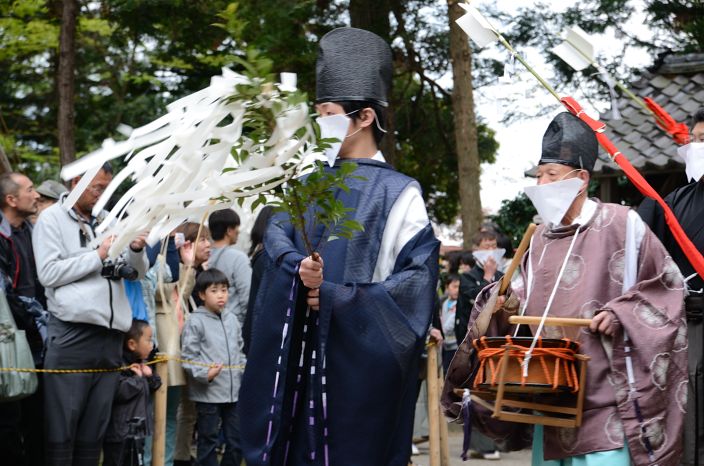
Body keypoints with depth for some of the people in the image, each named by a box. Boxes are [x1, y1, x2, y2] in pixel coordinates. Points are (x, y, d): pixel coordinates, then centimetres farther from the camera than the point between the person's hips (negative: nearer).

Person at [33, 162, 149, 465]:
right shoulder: (52, 219, 2)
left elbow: (137, 272, 18)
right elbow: (48, 273, -10)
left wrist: (137, 250, -3)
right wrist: (98, 256, -8)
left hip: (110, 334, 6)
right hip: (71, 335, -5)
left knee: (94, 429, 8)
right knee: (62, 426, -5)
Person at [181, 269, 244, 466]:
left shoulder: (232, 318, 12)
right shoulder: (196, 321, -6)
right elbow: (189, 357, -10)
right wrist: (205, 374, -22)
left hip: (233, 391, 6)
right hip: (208, 393, -6)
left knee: (236, 441, 10)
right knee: (208, 442, 3)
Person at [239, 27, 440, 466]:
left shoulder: (397, 192, -3)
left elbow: (419, 274, -10)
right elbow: (278, 235, 3)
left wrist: (337, 297, -13)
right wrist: (298, 267, -19)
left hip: (358, 360, -5)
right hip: (296, 353, 6)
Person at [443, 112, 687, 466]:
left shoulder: (620, 224, -4)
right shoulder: (540, 240, 13)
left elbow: (667, 285, 1)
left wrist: (620, 314, -11)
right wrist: (510, 307, -1)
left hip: (604, 393, -6)